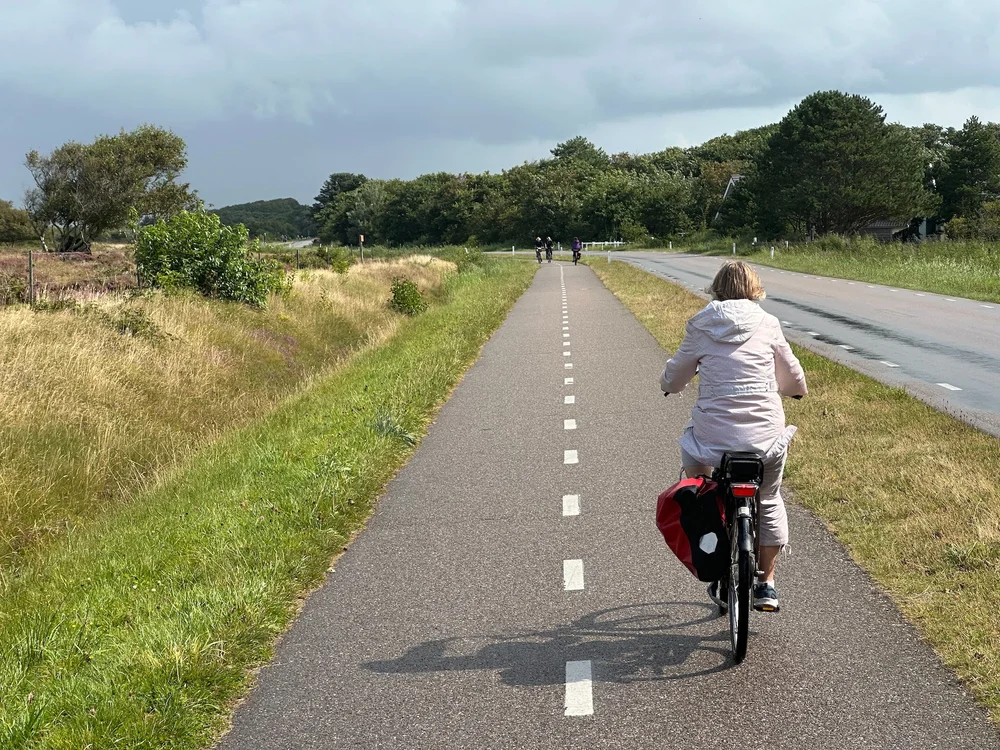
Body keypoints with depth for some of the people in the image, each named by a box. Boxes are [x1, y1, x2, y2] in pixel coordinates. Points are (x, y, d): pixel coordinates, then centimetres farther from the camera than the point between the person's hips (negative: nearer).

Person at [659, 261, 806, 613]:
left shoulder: (700, 327, 3)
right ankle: (766, 586, 28)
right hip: (766, 437, 1)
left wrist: (669, 384, 37)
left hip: (714, 436, 0)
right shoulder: (768, 324, 4)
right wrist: (795, 389, 37)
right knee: (769, 504, 26)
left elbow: (672, 379, 13)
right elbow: (793, 379, 14)